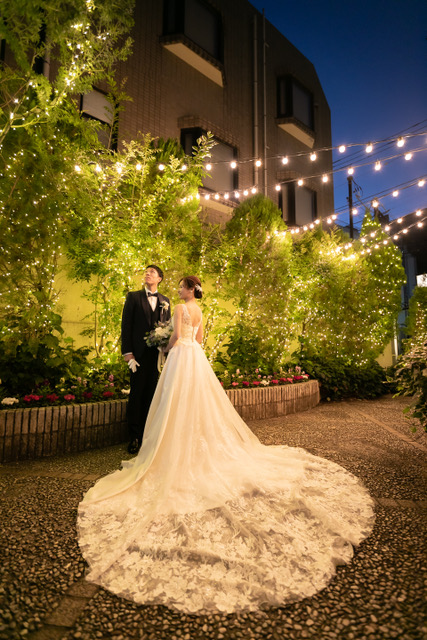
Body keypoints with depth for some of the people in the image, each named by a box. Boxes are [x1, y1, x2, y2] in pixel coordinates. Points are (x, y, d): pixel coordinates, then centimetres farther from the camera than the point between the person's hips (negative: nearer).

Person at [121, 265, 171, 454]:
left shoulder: (165, 301, 13)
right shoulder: (133, 297, 5)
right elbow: (126, 325, -1)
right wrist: (127, 352, -9)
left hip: (157, 353, 3)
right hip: (139, 353, -2)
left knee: (151, 394, 9)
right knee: (136, 394, 2)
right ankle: (134, 436, 13)